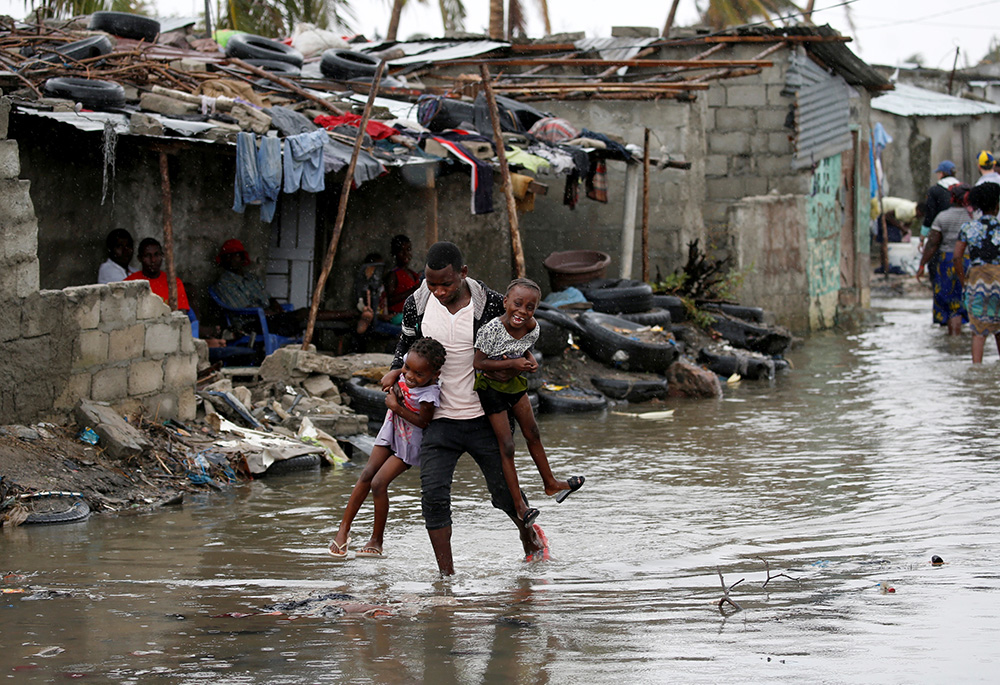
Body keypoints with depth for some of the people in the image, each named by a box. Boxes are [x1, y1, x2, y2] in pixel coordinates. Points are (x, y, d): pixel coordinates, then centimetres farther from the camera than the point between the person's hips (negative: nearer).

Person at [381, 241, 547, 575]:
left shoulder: (491, 304, -12)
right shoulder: (417, 304, -5)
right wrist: (396, 370, 2)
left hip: (484, 418, -1)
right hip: (439, 419, 1)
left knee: (504, 491, 10)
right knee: (434, 495, -13)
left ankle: (530, 535, 43)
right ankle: (447, 575, -4)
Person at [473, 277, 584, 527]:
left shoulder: (532, 329, -14)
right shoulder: (492, 329, -32)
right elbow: (478, 363, -27)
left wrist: (530, 360, -16)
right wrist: (513, 363, -31)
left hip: (515, 384, 6)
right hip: (491, 387, -6)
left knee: (533, 434, 19)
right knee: (506, 445, -4)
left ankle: (550, 484, 38)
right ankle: (519, 504, 3)